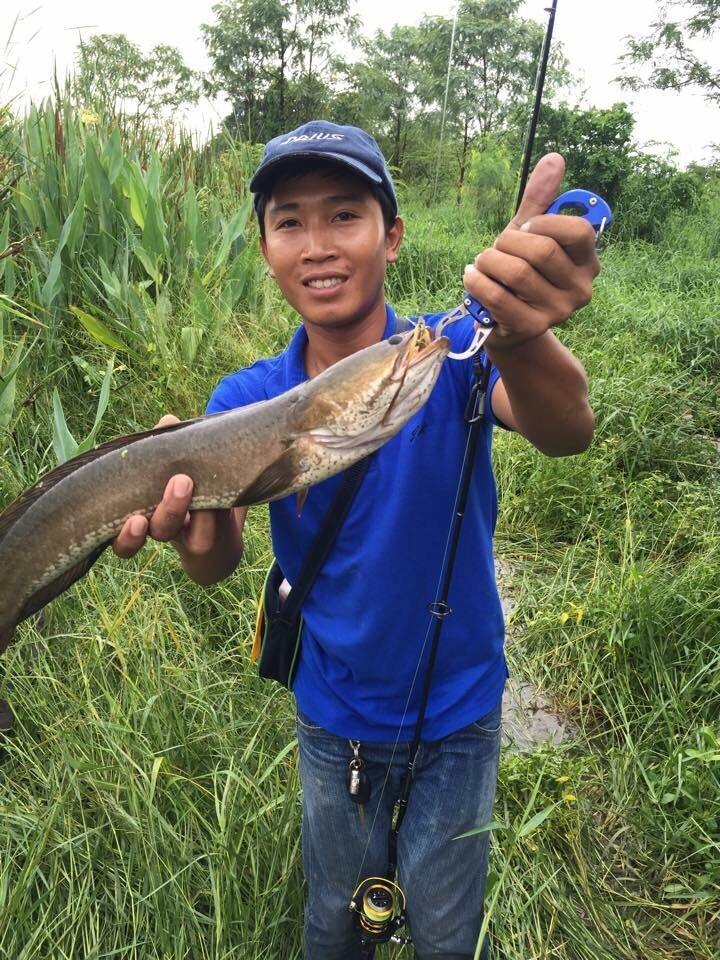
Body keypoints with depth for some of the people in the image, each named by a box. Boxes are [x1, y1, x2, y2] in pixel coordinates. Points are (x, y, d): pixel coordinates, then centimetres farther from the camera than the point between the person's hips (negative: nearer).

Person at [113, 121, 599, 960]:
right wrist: (193, 523, -47)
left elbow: (565, 434, -37)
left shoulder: (452, 353, -18)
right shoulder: (245, 402, -11)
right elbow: (219, 564, -24)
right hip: (331, 717, 2)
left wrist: (521, 340, -60)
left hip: (456, 712, -1)